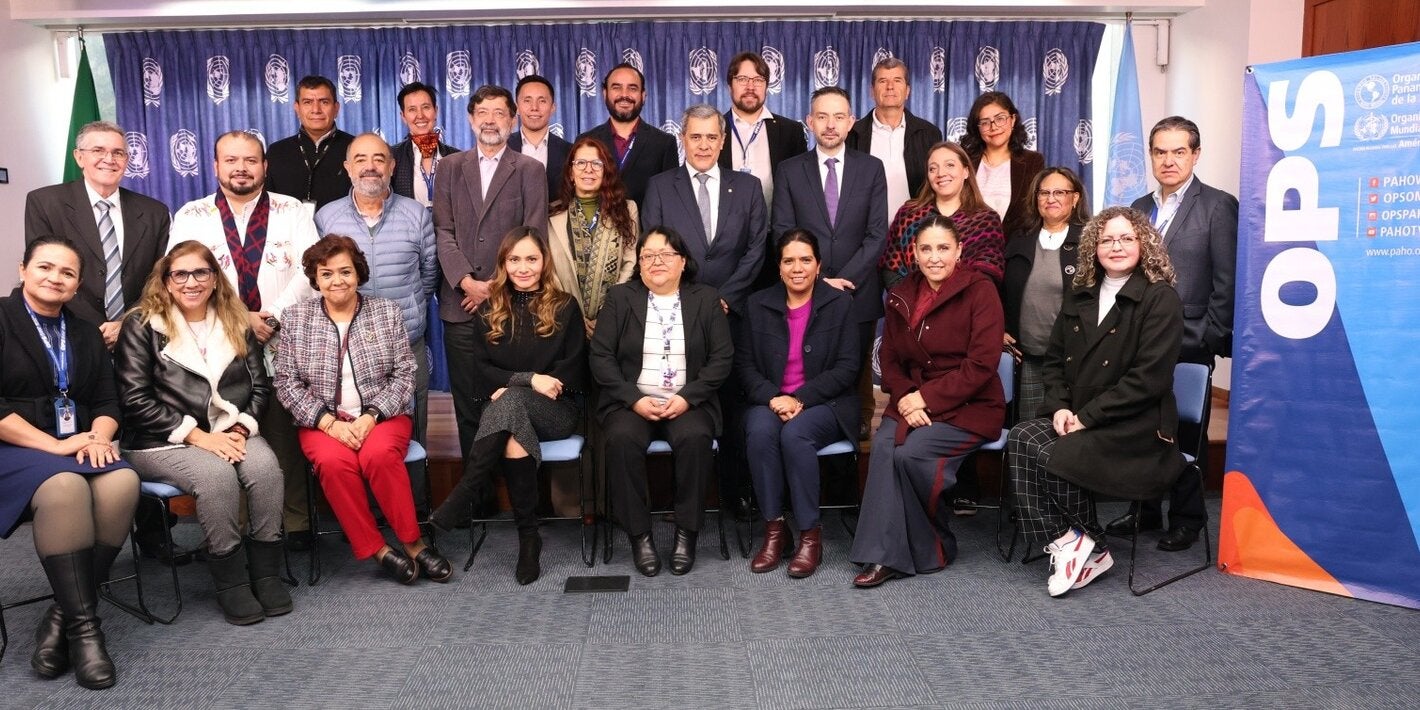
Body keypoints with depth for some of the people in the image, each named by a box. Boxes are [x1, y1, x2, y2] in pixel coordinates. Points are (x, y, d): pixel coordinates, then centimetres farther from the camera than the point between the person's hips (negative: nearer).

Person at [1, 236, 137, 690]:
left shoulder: (87, 335, 19)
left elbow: (107, 401, 14)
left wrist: (98, 439, -9)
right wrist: (55, 446, -16)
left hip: (76, 449, 5)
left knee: (122, 482, -30)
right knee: (65, 486, -38)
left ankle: (63, 614, -19)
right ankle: (83, 625, -29)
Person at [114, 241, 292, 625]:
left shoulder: (236, 324, 13)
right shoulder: (143, 326, 1)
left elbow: (260, 386, 10)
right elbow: (135, 399, -7)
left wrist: (241, 427, -10)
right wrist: (196, 435, -15)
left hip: (230, 433, 4)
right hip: (162, 441, -3)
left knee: (265, 466, -28)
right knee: (216, 474, -33)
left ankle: (266, 571, -16)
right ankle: (230, 580, -19)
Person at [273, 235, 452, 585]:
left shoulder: (387, 312, 5)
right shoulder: (295, 318, 6)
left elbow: (404, 375, 1)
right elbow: (287, 383, 1)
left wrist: (370, 416, -13)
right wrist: (329, 422, -12)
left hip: (381, 415, 0)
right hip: (322, 421, 1)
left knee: (379, 454, -33)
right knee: (334, 462, -32)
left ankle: (412, 542, -19)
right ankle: (376, 550, -20)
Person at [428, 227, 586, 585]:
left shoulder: (565, 307, 4)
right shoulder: (490, 310, 11)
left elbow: (572, 372, -1)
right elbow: (482, 369, 5)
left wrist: (512, 388, -11)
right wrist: (530, 379, -13)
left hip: (556, 411, -2)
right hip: (504, 409, 2)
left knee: (510, 402, -37)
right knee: (514, 433, -38)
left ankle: (462, 497, -35)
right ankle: (528, 536, -33)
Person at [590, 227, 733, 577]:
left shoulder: (706, 299, 9)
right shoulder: (620, 298, 8)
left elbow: (722, 358, 2)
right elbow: (600, 356, 1)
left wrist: (687, 398, -12)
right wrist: (635, 400, -12)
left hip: (688, 403, 0)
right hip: (631, 401, 0)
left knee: (695, 437, -32)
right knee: (622, 438, -31)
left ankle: (687, 532, -16)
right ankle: (639, 534, -18)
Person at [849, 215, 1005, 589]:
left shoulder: (980, 290, -6)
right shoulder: (901, 296, 10)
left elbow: (982, 365, -13)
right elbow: (889, 359, 10)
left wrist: (927, 398, -16)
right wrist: (905, 398, -10)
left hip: (969, 407, -4)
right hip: (913, 403, 4)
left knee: (911, 452, -28)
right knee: (883, 444, -26)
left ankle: (935, 548, -5)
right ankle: (886, 554, -23)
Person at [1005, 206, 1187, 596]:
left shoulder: (1161, 299, -5)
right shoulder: (1080, 296, 16)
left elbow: (1149, 378, -15)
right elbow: (1055, 360, 15)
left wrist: (1086, 416, -17)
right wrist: (1059, 407, -5)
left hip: (1135, 427, -6)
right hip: (1077, 418, 6)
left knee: (1054, 456, -28)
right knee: (1020, 438, -24)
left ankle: (1085, 547, -3)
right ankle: (1066, 543, -16)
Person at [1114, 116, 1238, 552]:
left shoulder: (1218, 205, -3)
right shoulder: (1139, 208, 13)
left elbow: (1226, 282, -7)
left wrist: (1207, 339, -11)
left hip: (1189, 345, -4)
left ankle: (1186, 520, 19)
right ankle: (1145, 510, 23)